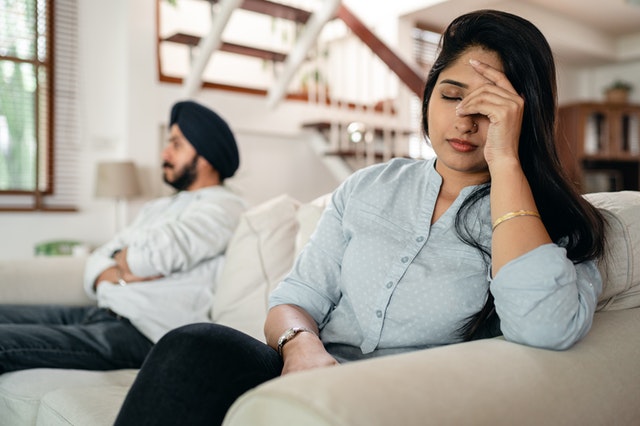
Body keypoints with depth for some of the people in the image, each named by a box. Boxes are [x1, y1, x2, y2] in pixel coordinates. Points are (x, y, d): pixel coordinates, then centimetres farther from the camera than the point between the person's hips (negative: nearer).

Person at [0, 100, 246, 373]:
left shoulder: (222, 207, -5)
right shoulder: (157, 208, 22)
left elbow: (158, 252, -21)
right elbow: (97, 262, 16)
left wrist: (121, 259, 2)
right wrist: (122, 275, -8)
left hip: (143, 333, -9)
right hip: (100, 312, 9)